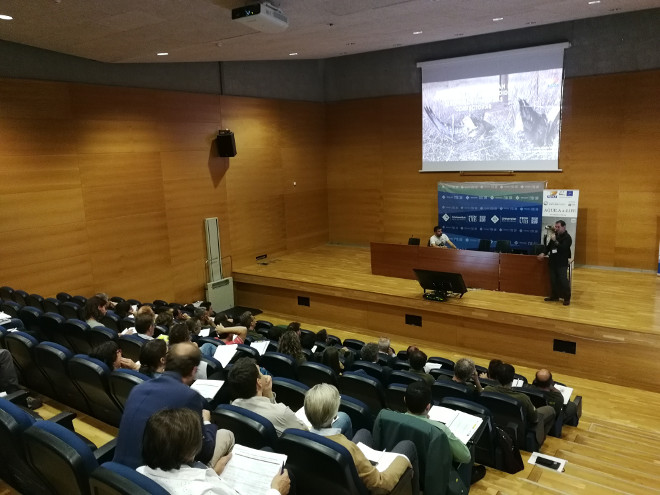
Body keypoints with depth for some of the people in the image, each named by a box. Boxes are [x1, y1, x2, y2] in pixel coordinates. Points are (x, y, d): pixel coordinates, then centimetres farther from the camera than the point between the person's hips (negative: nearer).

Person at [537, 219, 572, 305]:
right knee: (553, 280, 11)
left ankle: (567, 298, 3)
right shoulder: (554, 235, 11)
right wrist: (544, 253, 6)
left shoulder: (567, 237, -9)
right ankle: (554, 296, 23)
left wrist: (555, 241, -25)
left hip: (562, 263, -7)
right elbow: (549, 246, 20)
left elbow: (563, 248, -23)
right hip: (553, 262, 7)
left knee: (563, 280, -7)